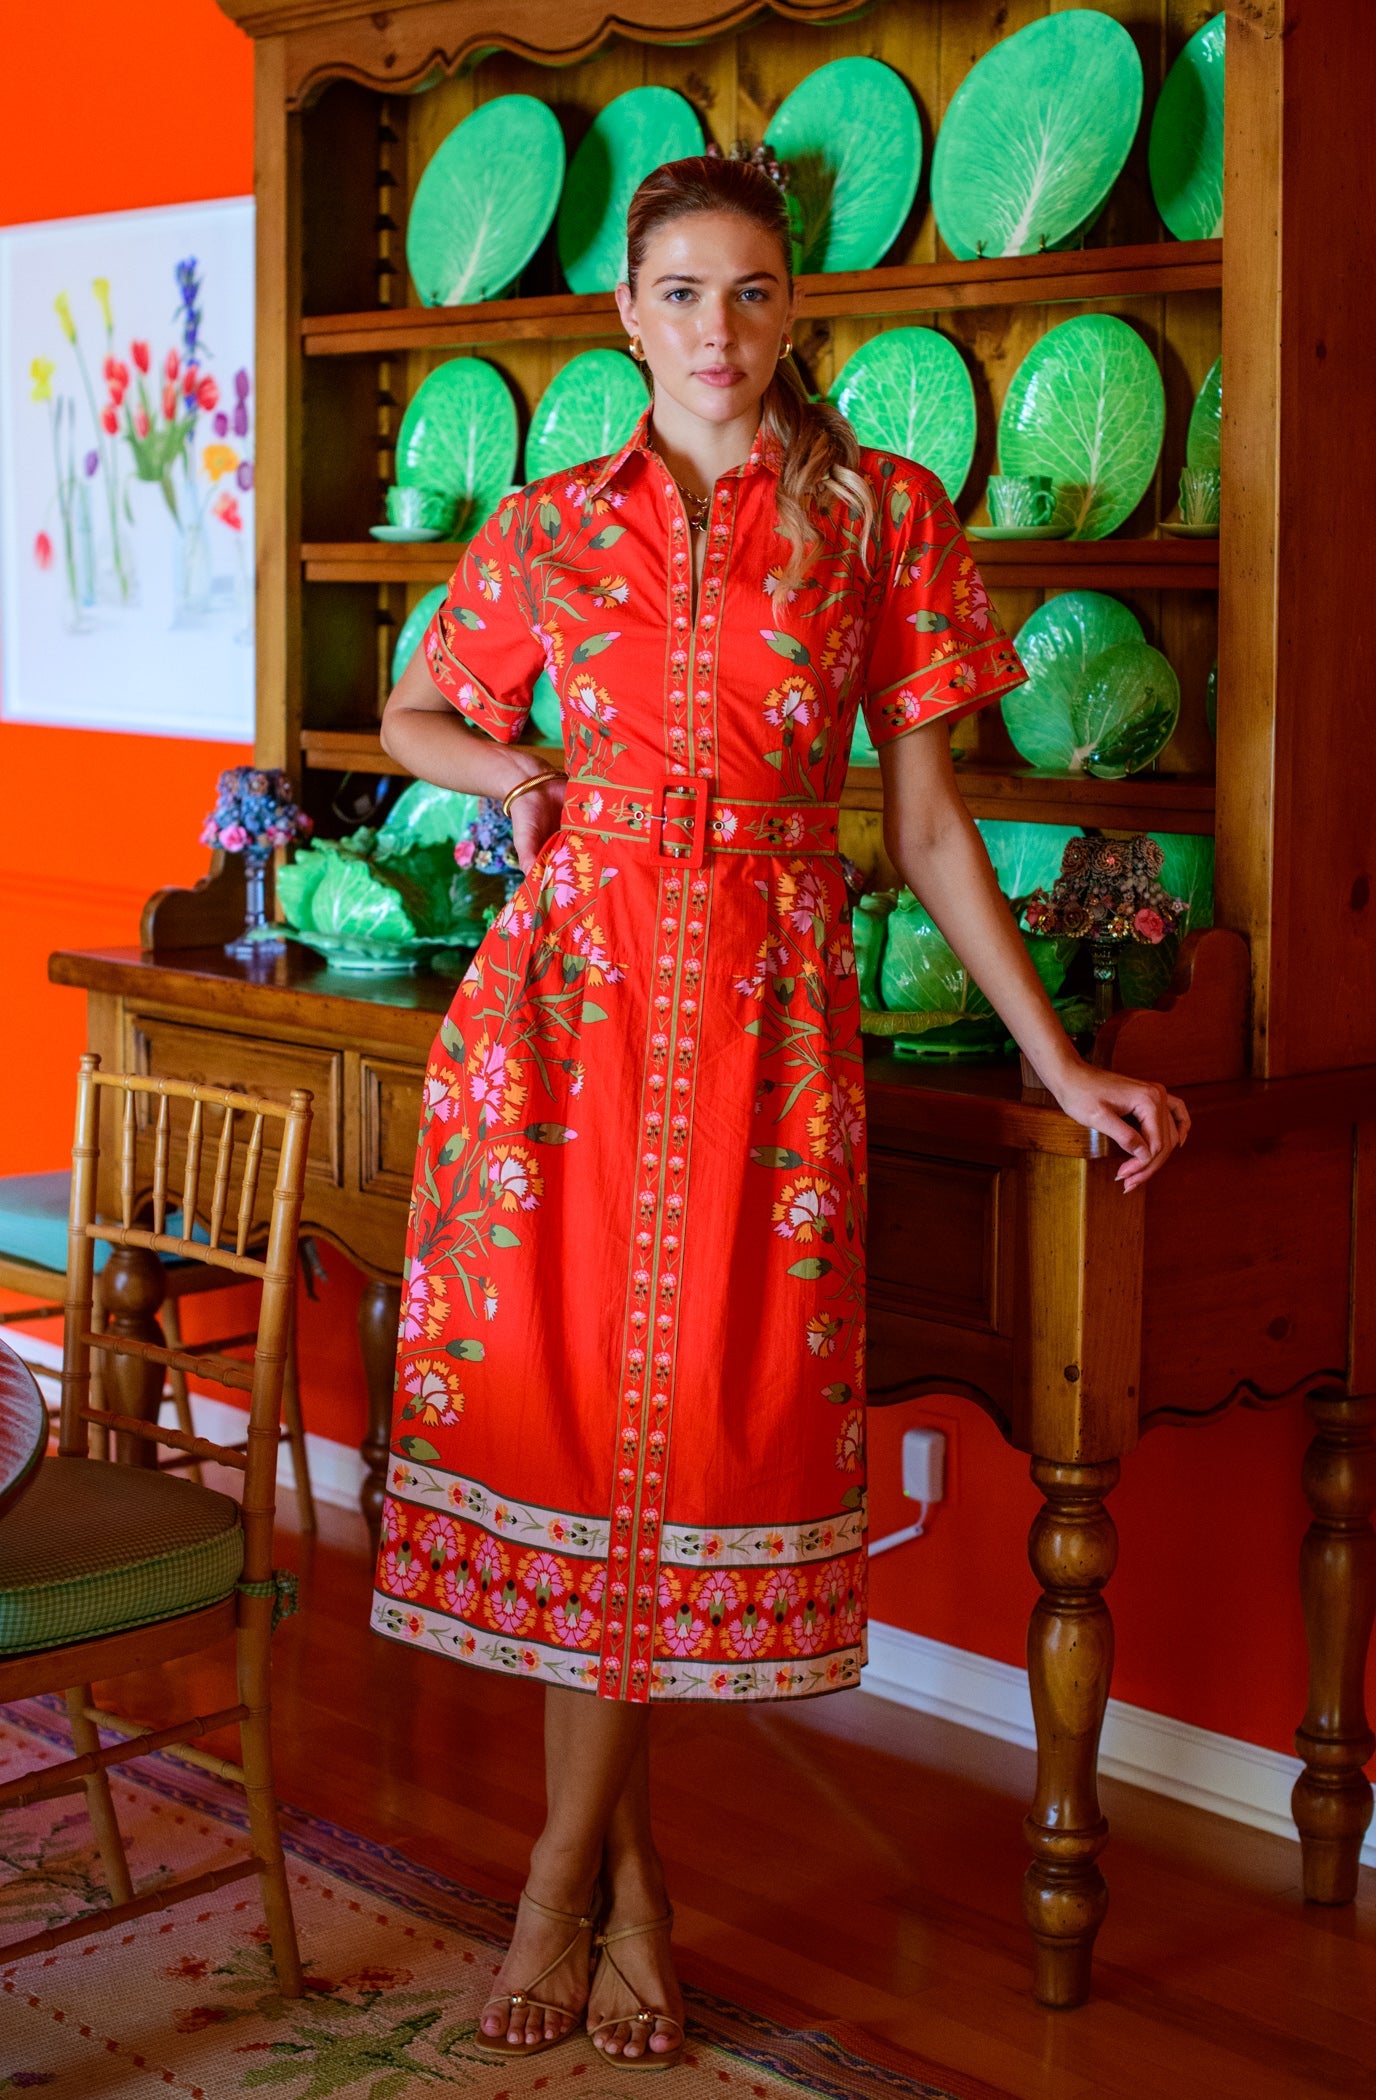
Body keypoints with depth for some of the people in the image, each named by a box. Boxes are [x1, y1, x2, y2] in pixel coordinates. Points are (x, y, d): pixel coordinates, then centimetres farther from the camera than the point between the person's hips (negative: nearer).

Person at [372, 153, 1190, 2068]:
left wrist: (1056, 1059, 3)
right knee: (562, 1394, -1)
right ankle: (628, 1875, 16)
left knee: (694, 1413, 0)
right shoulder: (551, 528, 9)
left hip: (765, 1010, -1)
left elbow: (924, 817, 7)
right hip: (567, 991, 1)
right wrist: (510, 769, 1)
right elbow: (415, 718, 24)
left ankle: (569, 1863, 16)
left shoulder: (879, 511, 6)